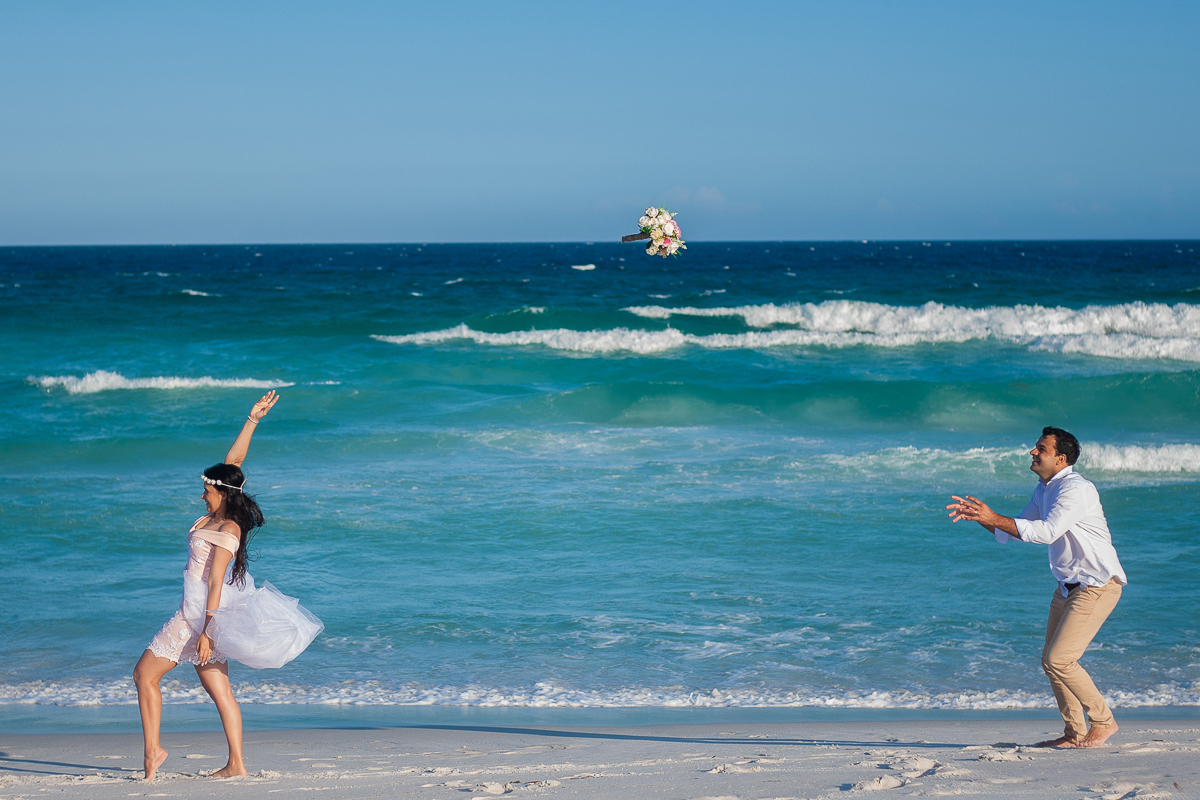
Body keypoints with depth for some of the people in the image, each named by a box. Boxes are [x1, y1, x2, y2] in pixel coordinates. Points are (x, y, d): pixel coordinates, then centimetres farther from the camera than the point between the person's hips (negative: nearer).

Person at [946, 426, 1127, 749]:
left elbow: (1048, 531, -31)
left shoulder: (1076, 489, -19)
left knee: (1059, 659, -14)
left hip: (1098, 585, -10)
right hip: (1068, 585, 10)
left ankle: (1103, 721, 1)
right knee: (1051, 660, 9)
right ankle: (1074, 733, 19)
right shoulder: (1043, 491, 11)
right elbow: (1013, 531, 19)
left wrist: (994, 518, -30)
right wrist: (977, 516, 4)